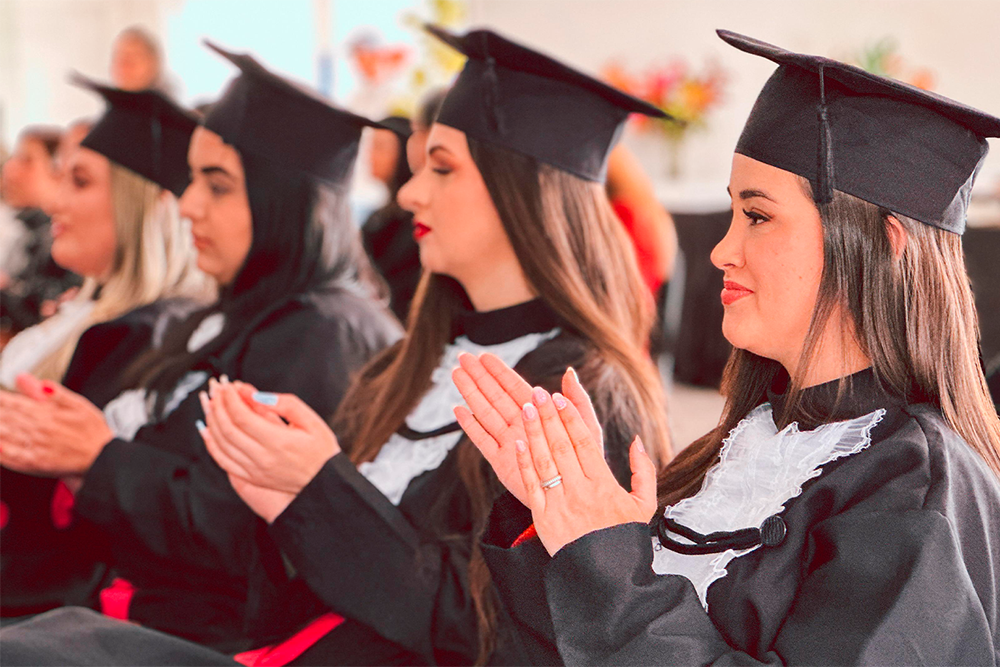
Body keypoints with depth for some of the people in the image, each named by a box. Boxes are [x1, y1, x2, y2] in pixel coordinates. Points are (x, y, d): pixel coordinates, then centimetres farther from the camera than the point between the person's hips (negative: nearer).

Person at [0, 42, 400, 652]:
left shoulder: (319, 338, -15)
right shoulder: (227, 324, 15)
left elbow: (245, 530, -22)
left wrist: (100, 459, -13)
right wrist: (61, 453, 0)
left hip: (217, 638, -8)